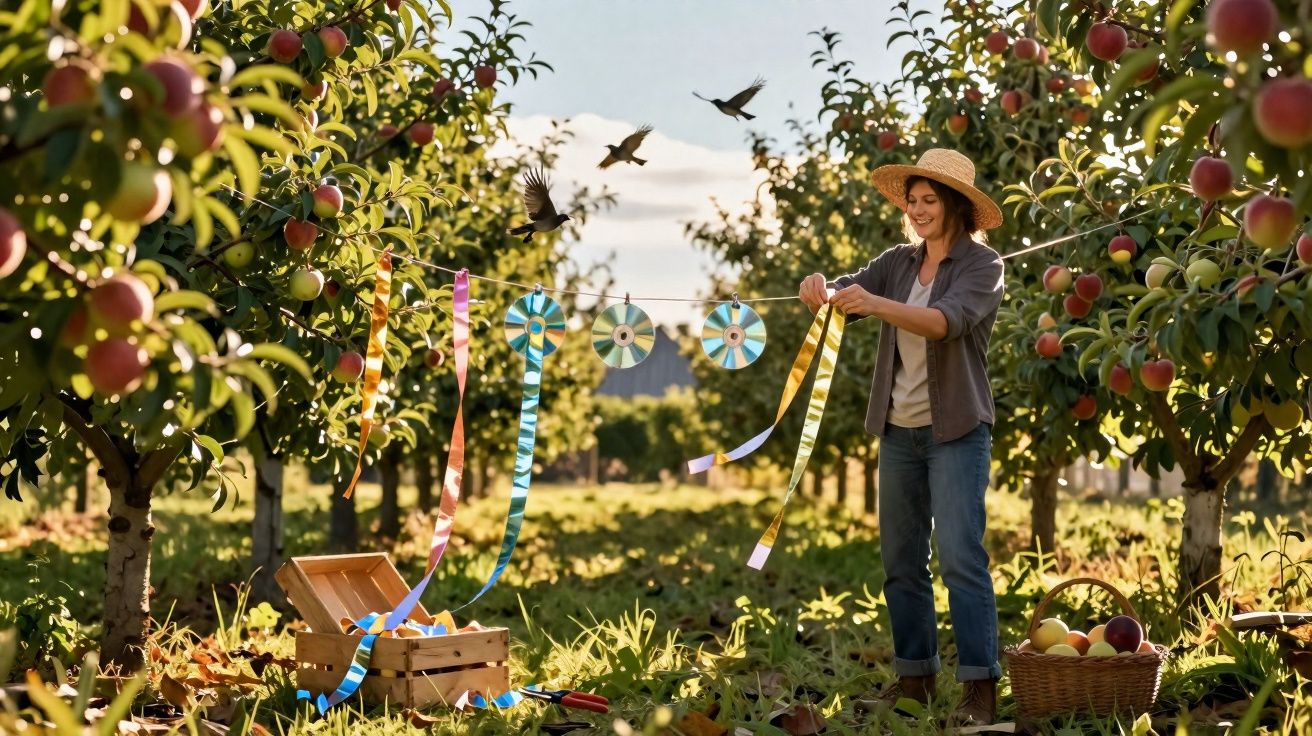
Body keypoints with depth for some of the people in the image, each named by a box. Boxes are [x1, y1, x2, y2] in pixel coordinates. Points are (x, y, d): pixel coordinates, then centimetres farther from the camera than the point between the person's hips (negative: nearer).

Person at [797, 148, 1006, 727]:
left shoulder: (983, 266, -6)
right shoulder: (899, 263, 11)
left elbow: (946, 321, -24)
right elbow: (848, 295, -2)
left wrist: (875, 305, -37)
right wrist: (820, 290, -26)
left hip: (956, 432, -6)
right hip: (899, 431, 6)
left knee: (961, 558, -12)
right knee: (900, 563, 9)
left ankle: (979, 688, -12)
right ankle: (913, 678, 17)